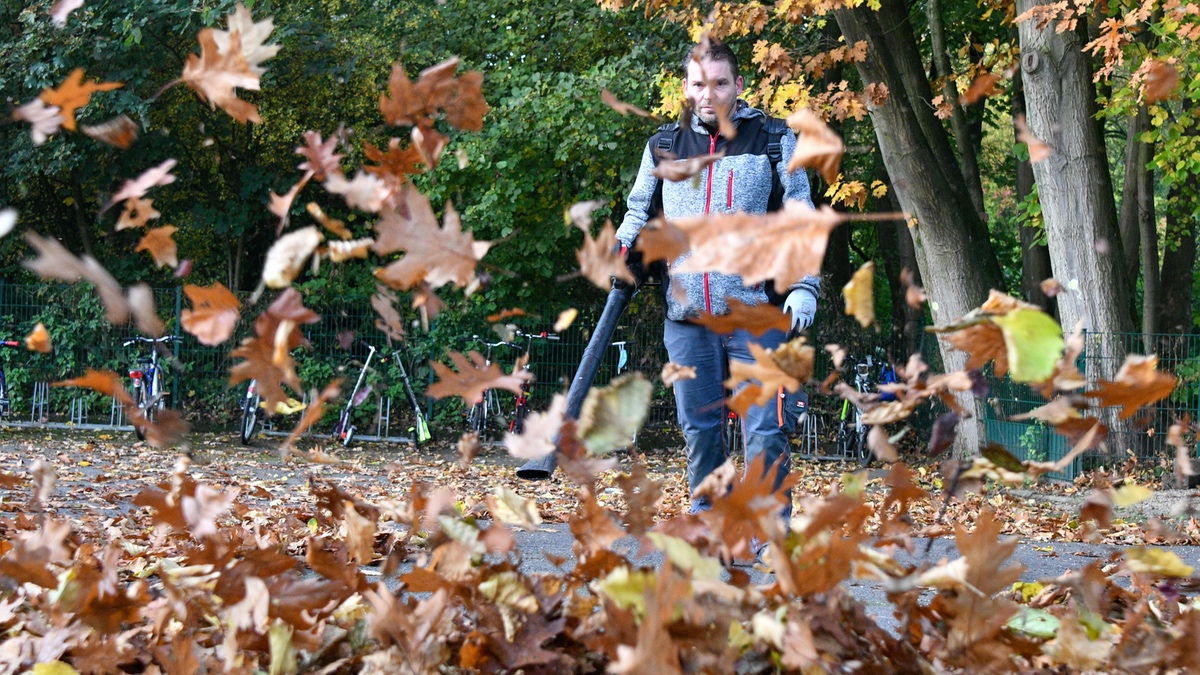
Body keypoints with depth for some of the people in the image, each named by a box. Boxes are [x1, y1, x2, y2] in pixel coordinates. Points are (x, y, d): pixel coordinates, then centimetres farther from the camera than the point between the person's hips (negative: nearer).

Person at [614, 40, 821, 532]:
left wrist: (804, 287, -8)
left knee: (763, 427, -7)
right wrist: (623, 248, 2)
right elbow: (640, 211, 23)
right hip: (686, 315, 3)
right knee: (698, 428, 9)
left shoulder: (772, 139, 5)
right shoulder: (664, 146, 12)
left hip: (755, 312, -3)